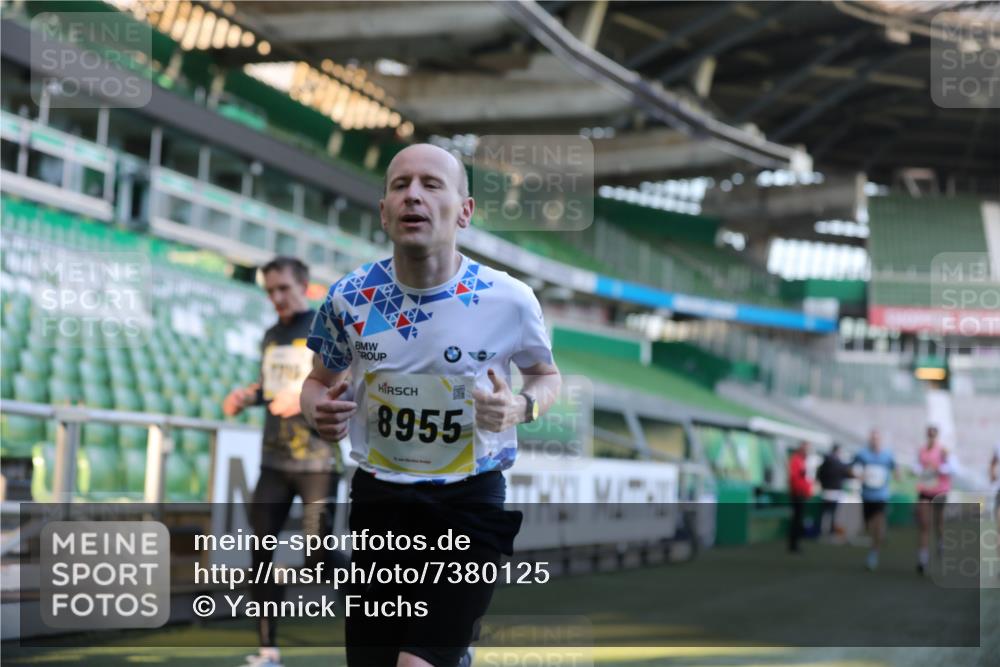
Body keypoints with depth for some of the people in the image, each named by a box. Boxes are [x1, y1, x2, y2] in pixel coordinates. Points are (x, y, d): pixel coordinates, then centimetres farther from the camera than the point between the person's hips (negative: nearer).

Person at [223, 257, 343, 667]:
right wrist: (246, 396, 6)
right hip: (274, 463, 6)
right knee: (261, 551, 1)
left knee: (318, 559, -10)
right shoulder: (272, 336, 14)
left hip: (318, 464, -6)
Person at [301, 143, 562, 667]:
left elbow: (547, 375, 8)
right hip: (379, 499, 3)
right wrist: (318, 411, -11)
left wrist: (522, 407, -14)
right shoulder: (349, 297, -5)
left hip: (471, 503, -2)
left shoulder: (509, 300, -10)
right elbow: (319, 379, 12)